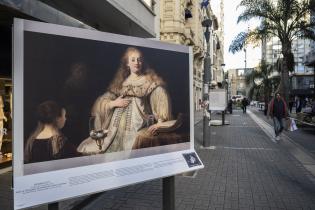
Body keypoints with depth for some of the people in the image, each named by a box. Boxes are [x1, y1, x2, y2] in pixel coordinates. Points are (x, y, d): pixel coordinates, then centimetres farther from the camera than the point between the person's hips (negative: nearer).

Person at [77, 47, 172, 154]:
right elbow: (101, 102, 13)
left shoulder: (150, 80, 4)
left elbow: (161, 99, -11)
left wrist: (160, 123, -24)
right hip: (118, 127, 4)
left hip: (139, 125, -3)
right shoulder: (120, 82, 14)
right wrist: (114, 103, -7)